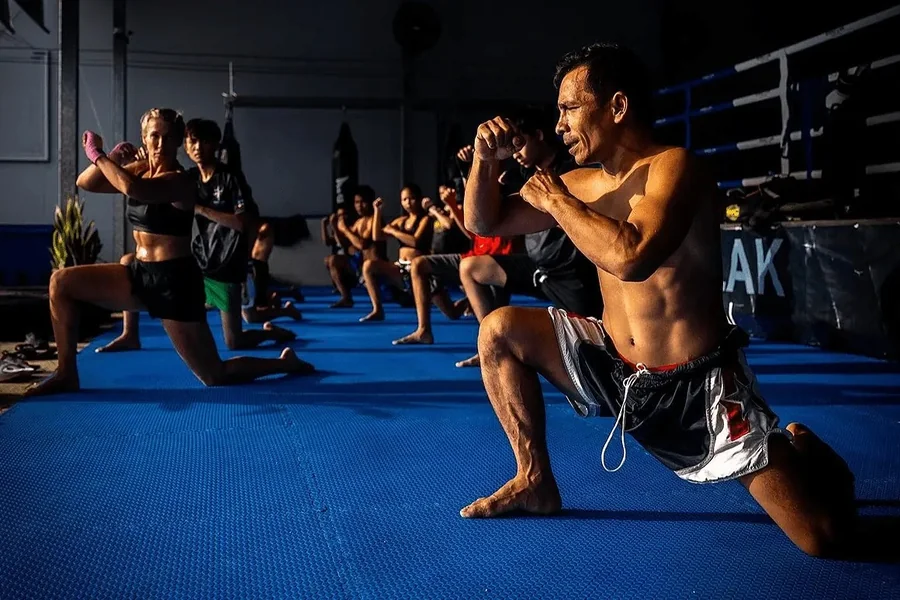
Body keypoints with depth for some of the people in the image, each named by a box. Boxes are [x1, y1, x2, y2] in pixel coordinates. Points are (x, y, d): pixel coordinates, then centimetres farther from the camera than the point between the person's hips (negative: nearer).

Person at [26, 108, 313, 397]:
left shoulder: (180, 181, -18)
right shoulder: (141, 170, 6)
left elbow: (132, 188, -37)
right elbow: (85, 183, 5)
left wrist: (96, 154, -24)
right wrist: (111, 157, -12)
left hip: (174, 281, -8)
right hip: (141, 274, 8)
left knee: (216, 377, 0)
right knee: (61, 282, -2)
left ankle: (286, 363, 26)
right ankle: (67, 375, 5)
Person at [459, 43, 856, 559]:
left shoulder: (674, 167, -19)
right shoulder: (583, 184, 3)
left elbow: (631, 259, -38)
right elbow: (484, 223, 10)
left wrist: (556, 200, -23)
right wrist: (487, 160, -9)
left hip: (696, 388, -6)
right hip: (614, 367, 7)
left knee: (825, 538, -13)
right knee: (500, 332, -3)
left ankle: (799, 451, 24)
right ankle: (536, 483, 10)